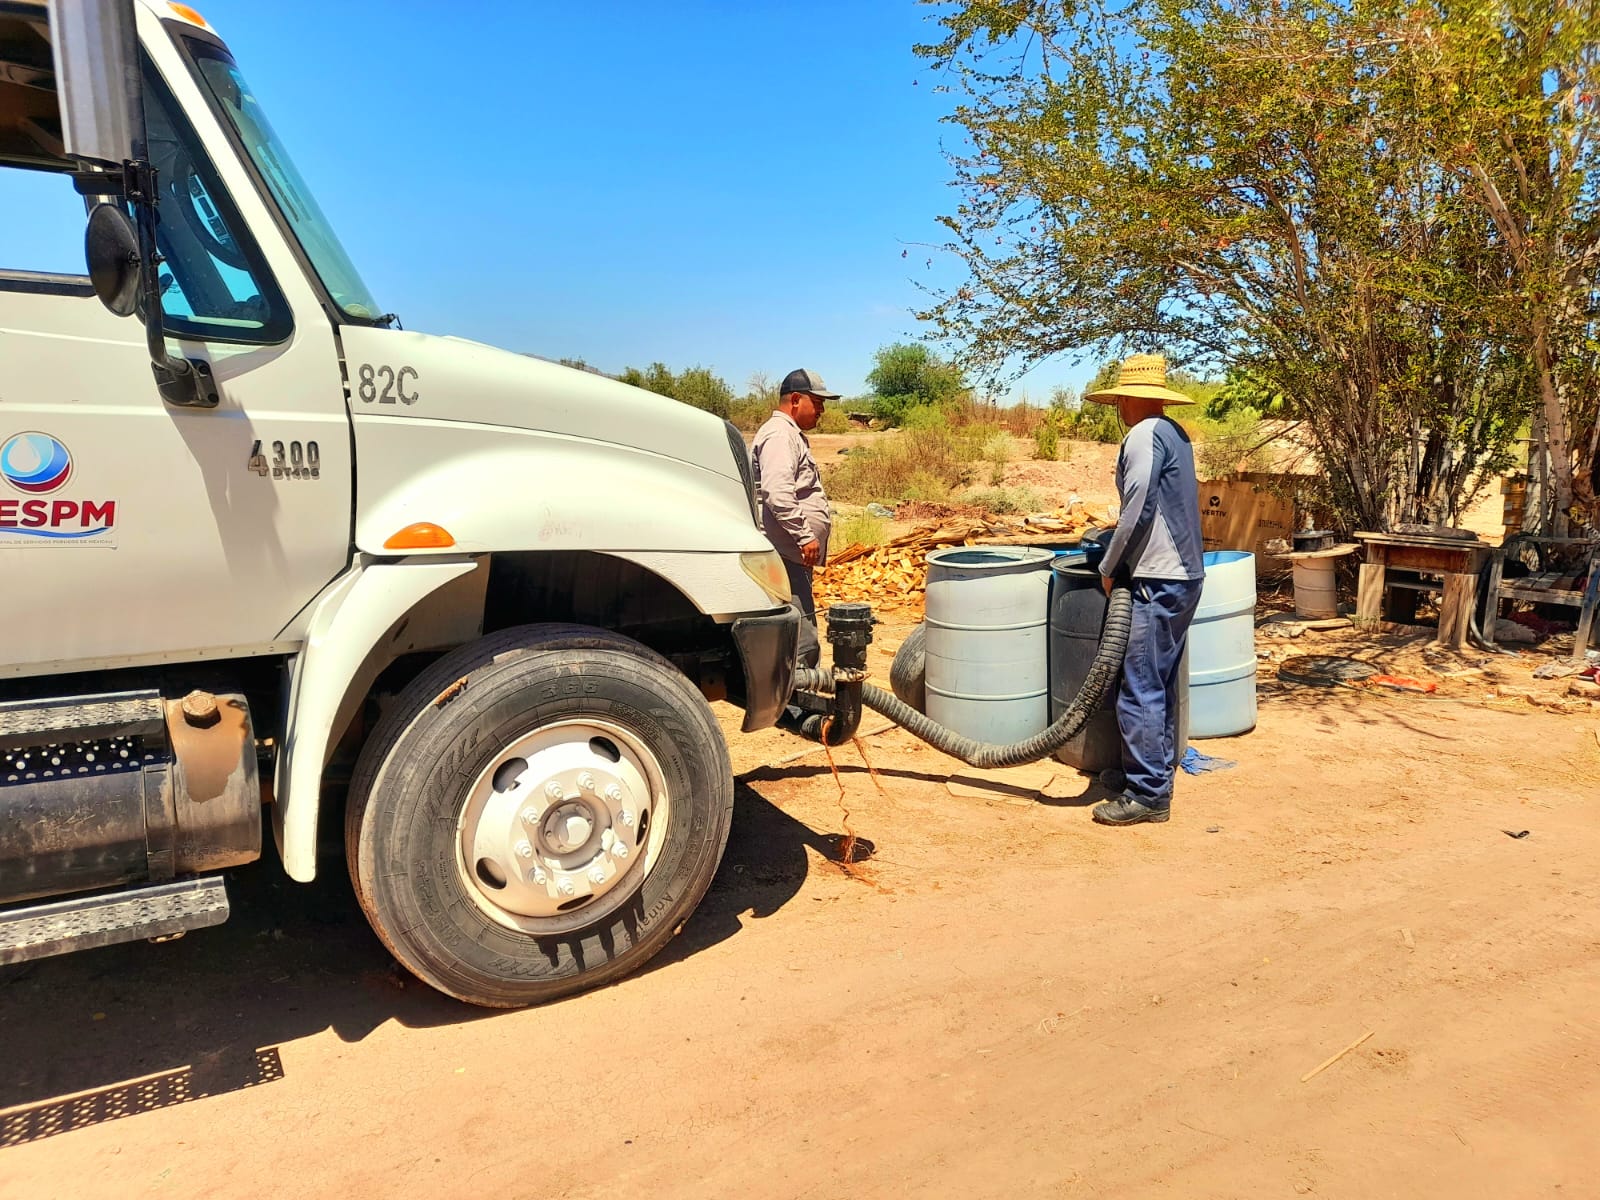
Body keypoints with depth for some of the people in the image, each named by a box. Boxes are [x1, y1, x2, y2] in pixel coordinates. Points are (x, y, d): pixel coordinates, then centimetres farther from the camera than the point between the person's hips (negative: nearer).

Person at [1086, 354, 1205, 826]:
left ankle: (1146, 795, 0)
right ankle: (1158, 779, 25)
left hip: (1157, 580, -10)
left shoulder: (1144, 434, -13)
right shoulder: (1175, 433, 17)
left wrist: (1109, 567, -8)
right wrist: (1114, 544, 29)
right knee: (1162, 686, 16)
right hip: (1185, 575, 10)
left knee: (1140, 690, -6)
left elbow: (1137, 511, -19)